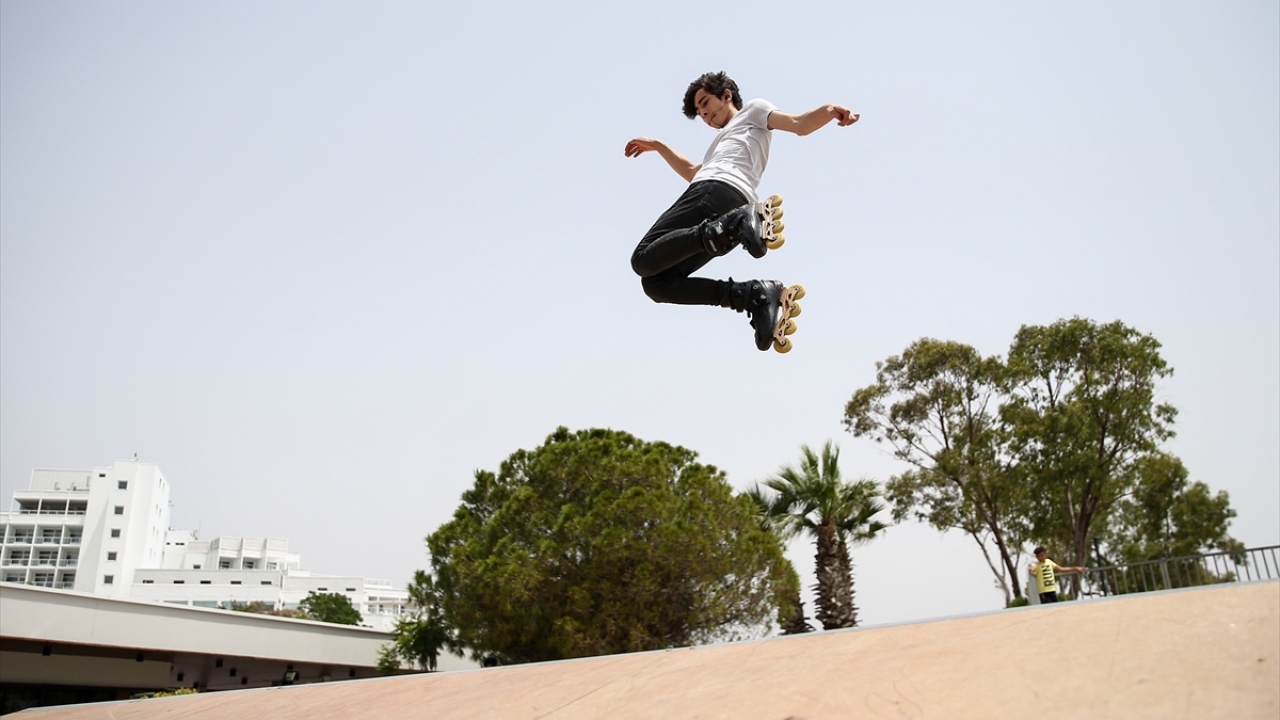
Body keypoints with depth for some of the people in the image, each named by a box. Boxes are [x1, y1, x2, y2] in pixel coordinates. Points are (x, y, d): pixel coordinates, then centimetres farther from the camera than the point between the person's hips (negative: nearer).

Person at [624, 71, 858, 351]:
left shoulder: (753, 111, 20)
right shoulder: (727, 141, 44)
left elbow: (799, 124, 3)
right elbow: (693, 172, 55)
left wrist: (829, 110, -18)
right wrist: (657, 146, 55)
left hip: (718, 189, -9)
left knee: (644, 259, -23)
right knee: (656, 283, -3)